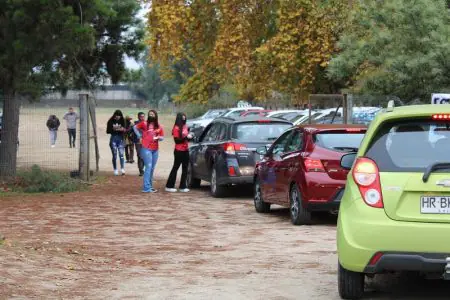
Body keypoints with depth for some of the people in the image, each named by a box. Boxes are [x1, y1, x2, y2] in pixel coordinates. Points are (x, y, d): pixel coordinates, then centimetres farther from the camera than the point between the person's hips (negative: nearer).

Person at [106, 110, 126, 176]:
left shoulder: (122, 121, 5)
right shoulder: (111, 121, -1)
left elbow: (125, 130, 8)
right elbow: (108, 131, -2)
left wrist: (123, 129, -15)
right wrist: (113, 129, -18)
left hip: (120, 139, 1)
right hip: (113, 139, -1)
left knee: (121, 154, -10)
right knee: (114, 155, 2)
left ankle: (122, 169, -14)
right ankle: (115, 170, 9)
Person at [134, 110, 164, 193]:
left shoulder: (159, 126, 8)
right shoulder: (144, 124, -2)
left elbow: (162, 137, 10)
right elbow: (135, 127, 9)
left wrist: (158, 137, -11)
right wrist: (139, 135, 1)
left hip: (155, 149, 5)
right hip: (146, 149, -5)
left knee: (152, 169, 11)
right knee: (148, 167, -12)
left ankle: (150, 186, 20)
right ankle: (146, 187, -14)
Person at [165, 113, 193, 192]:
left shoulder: (185, 127, 11)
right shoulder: (176, 128, -10)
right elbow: (177, 140, -14)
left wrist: (189, 136, 1)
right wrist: (186, 137, -22)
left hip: (186, 150, 7)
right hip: (179, 151, -7)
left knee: (185, 169, 6)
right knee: (175, 168, -2)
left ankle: (183, 186, 10)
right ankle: (169, 186, 3)